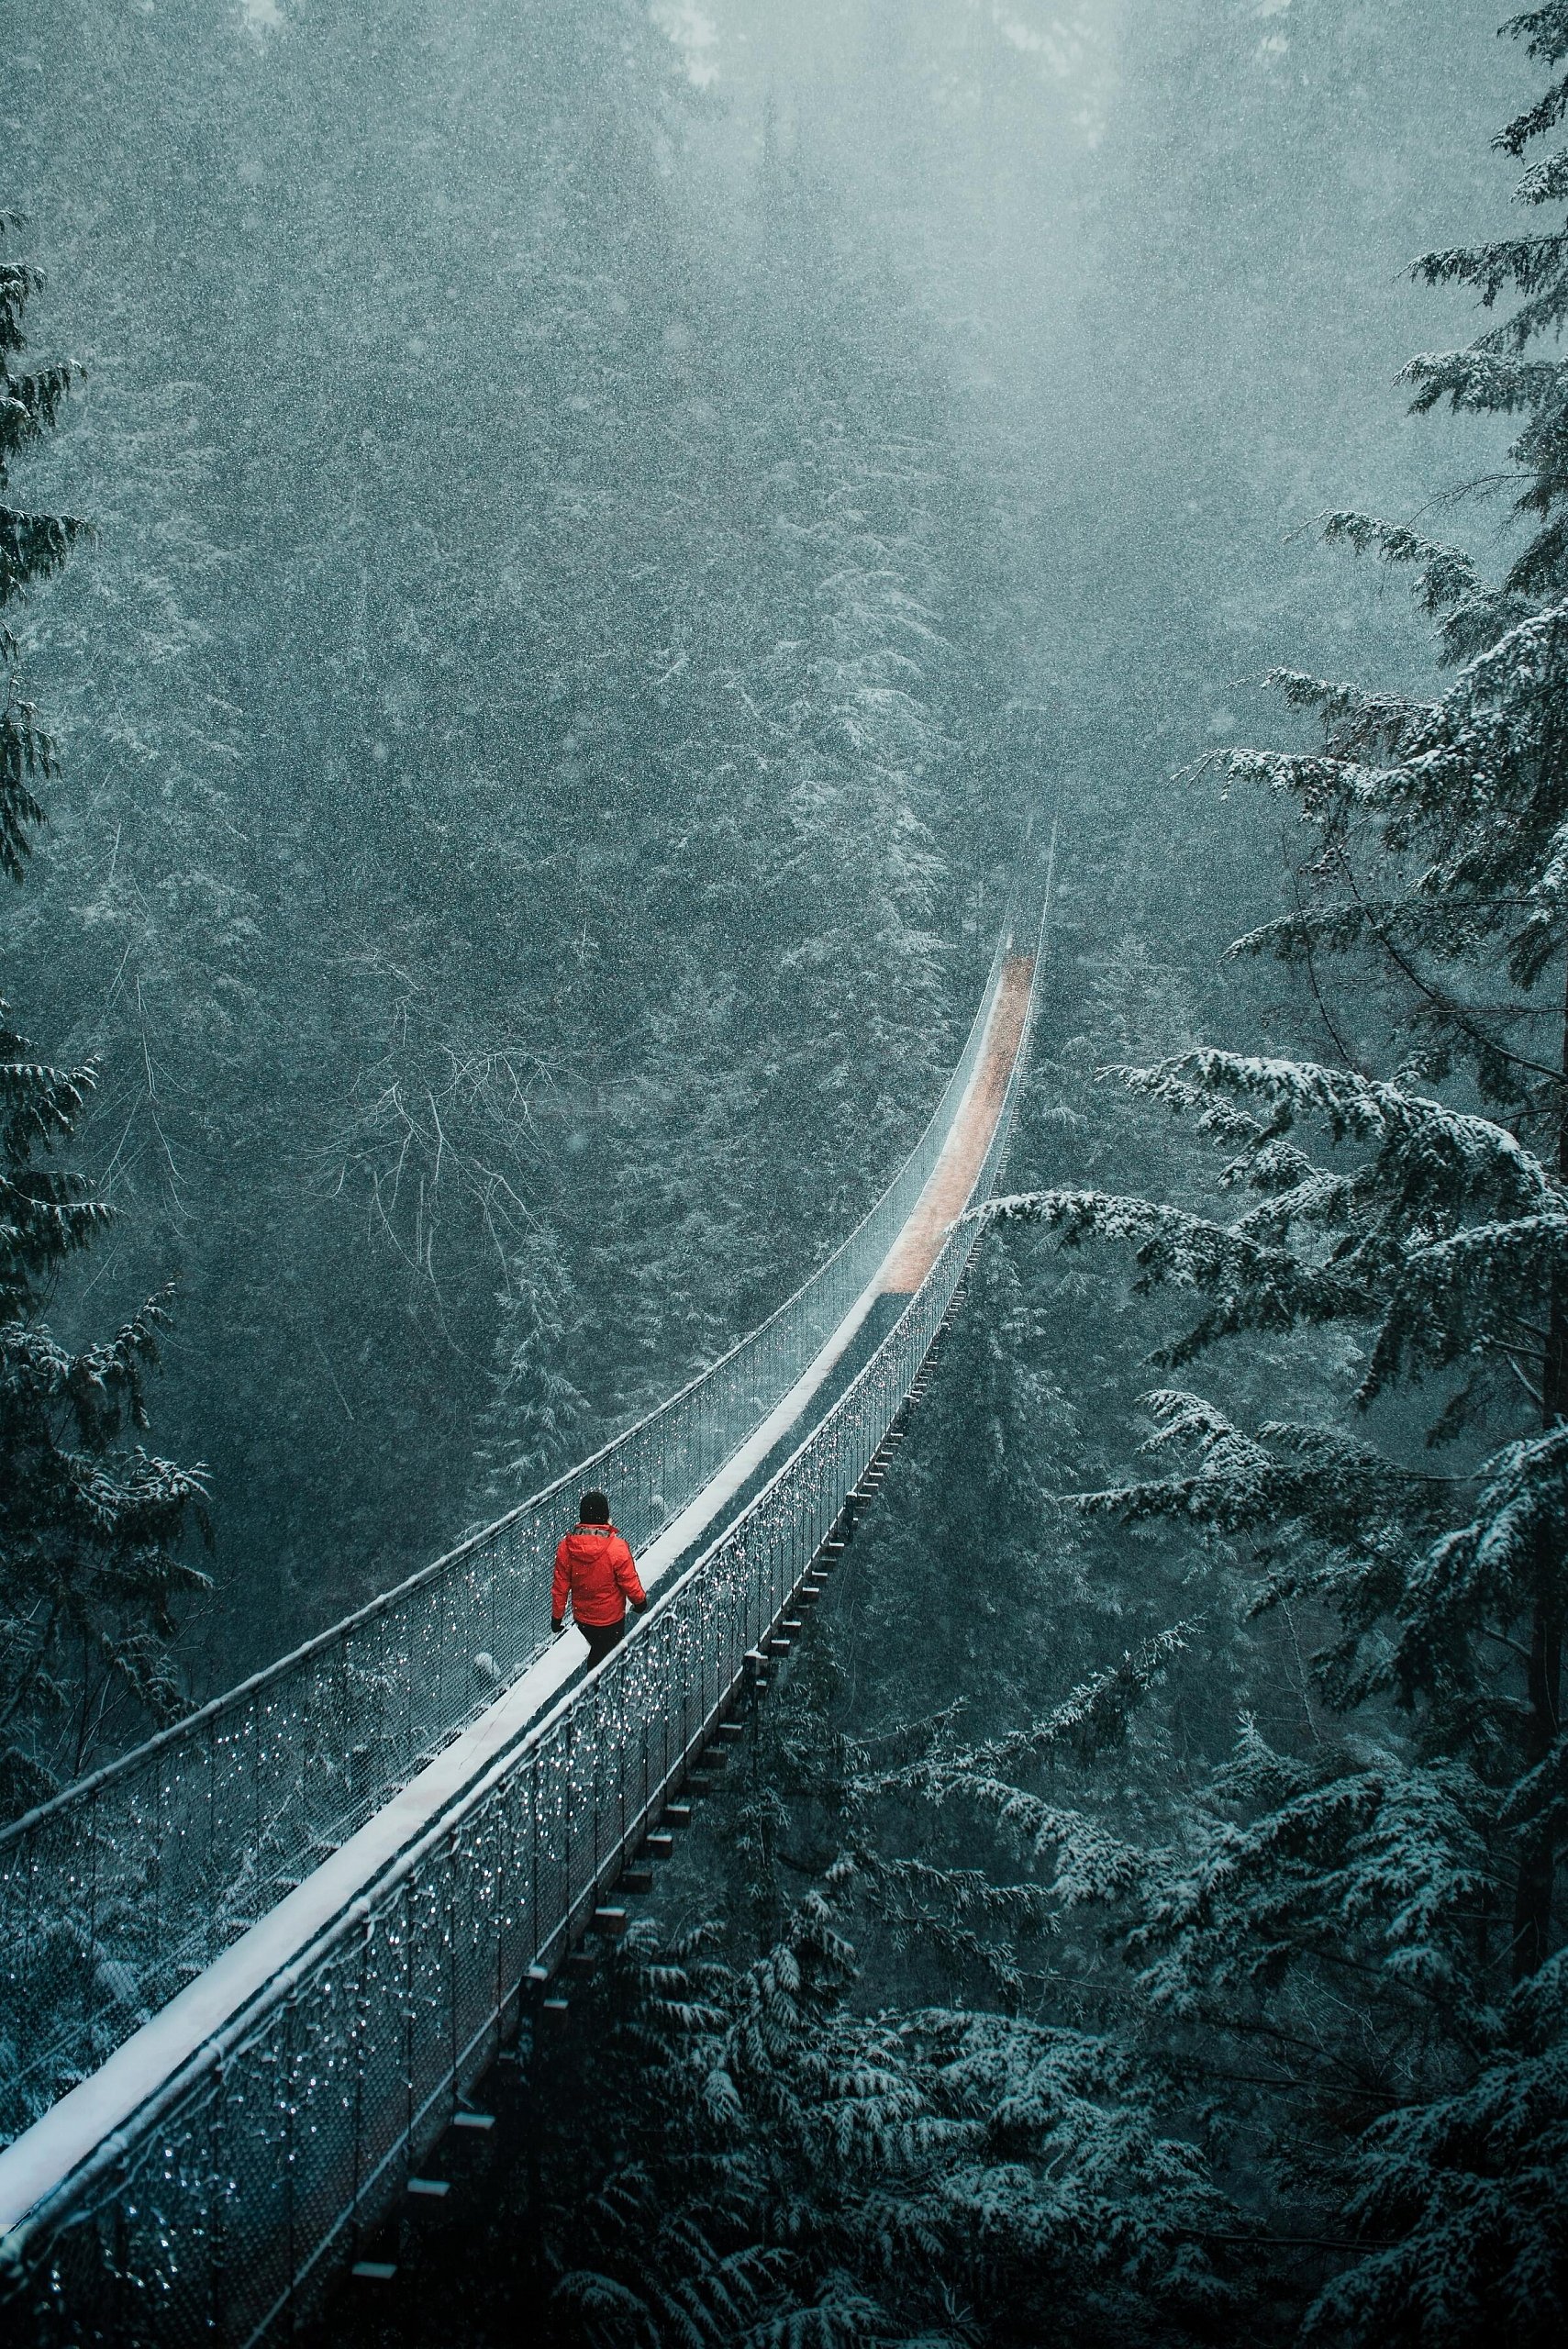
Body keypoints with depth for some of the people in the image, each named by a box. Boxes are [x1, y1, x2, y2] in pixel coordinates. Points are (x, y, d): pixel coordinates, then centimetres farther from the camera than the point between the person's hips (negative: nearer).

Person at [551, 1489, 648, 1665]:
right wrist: (640, 1600, 6)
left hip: (581, 1617, 4)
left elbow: (560, 1586, -7)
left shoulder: (566, 1547, -17)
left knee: (597, 1650, 28)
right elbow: (629, 1583, -15)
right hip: (610, 1618, -4)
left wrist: (557, 1616, 6)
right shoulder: (617, 1549, -28)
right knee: (606, 1657, 16)